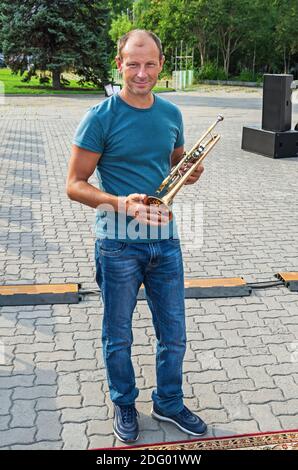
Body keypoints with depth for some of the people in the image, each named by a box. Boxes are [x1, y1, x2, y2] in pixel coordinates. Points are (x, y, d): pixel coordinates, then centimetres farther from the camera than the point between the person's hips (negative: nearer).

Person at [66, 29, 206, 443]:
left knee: (174, 334, 15)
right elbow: (75, 185, -11)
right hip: (118, 245, -4)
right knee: (119, 337, 14)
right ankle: (124, 405, 38)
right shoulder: (100, 118, -11)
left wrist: (190, 174, -5)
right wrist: (120, 203, -27)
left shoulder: (171, 114, 4)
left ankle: (169, 403, 39)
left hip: (165, 240, 5)